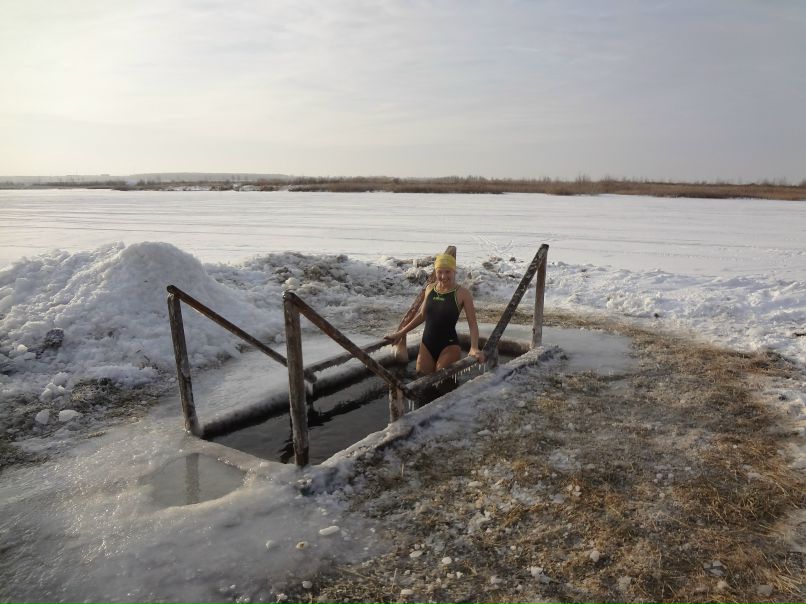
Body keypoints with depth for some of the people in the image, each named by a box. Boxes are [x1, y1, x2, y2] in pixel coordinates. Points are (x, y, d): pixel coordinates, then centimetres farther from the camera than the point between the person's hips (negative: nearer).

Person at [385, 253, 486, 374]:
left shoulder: (462, 293, -9)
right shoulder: (430, 288, 5)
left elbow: (473, 324, -10)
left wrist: (474, 348, -25)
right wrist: (400, 333, 21)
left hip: (449, 346, -5)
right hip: (426, 345, 5)